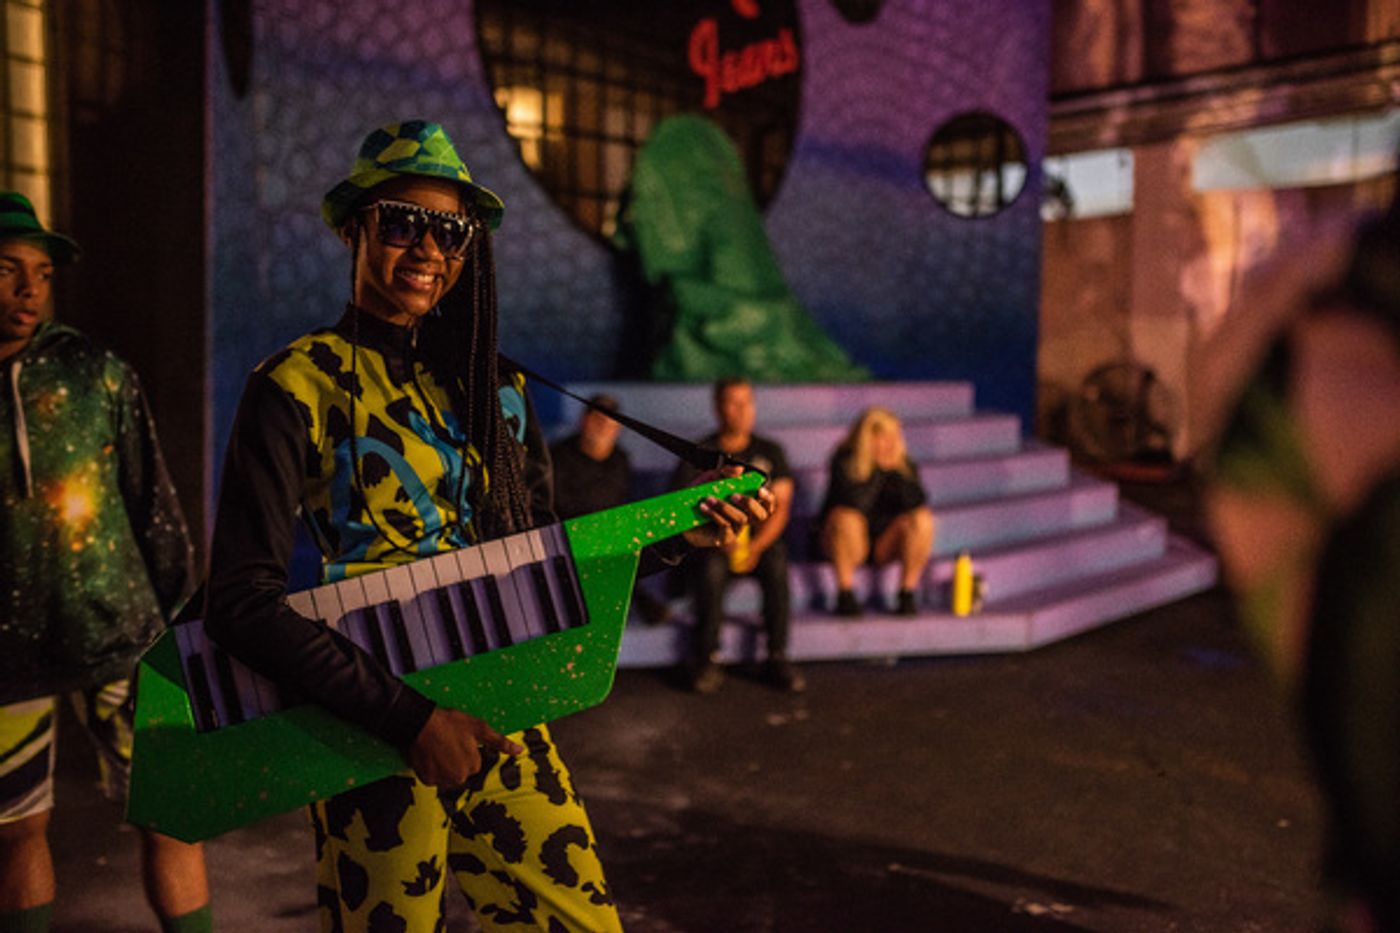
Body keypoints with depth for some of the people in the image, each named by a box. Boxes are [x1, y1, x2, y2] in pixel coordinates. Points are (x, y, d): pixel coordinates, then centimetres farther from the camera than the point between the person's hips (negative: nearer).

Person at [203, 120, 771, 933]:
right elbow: (242, 600, -16)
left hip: (501, 725, 5)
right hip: (375, 740, -4)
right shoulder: (300, 386, -9)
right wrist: (409, 717, -21)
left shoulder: (492, 387, 7)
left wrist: (679, 532, 0)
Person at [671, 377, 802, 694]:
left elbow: (780, 507, 3)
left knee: (777, 565, -31)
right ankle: (707, 659, -24)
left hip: (761, 541, 1)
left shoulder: (770, 451, 10)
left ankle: (777, 658, -23)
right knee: (711, 569, -34)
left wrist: (756, 546, -15)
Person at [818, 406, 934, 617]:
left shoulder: (905, 465, -1)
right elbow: (853, 504, -27)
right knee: (845, 518, -35)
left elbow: (916, 503, -16)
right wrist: (878, 469, -24)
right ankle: (845, 595, -24)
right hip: (845, 542, -3)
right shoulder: (844, 462, -12)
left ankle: (908, 592, -13)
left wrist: (895, 471, -22)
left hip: (885, 544, 3)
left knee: (922, 519, -22)